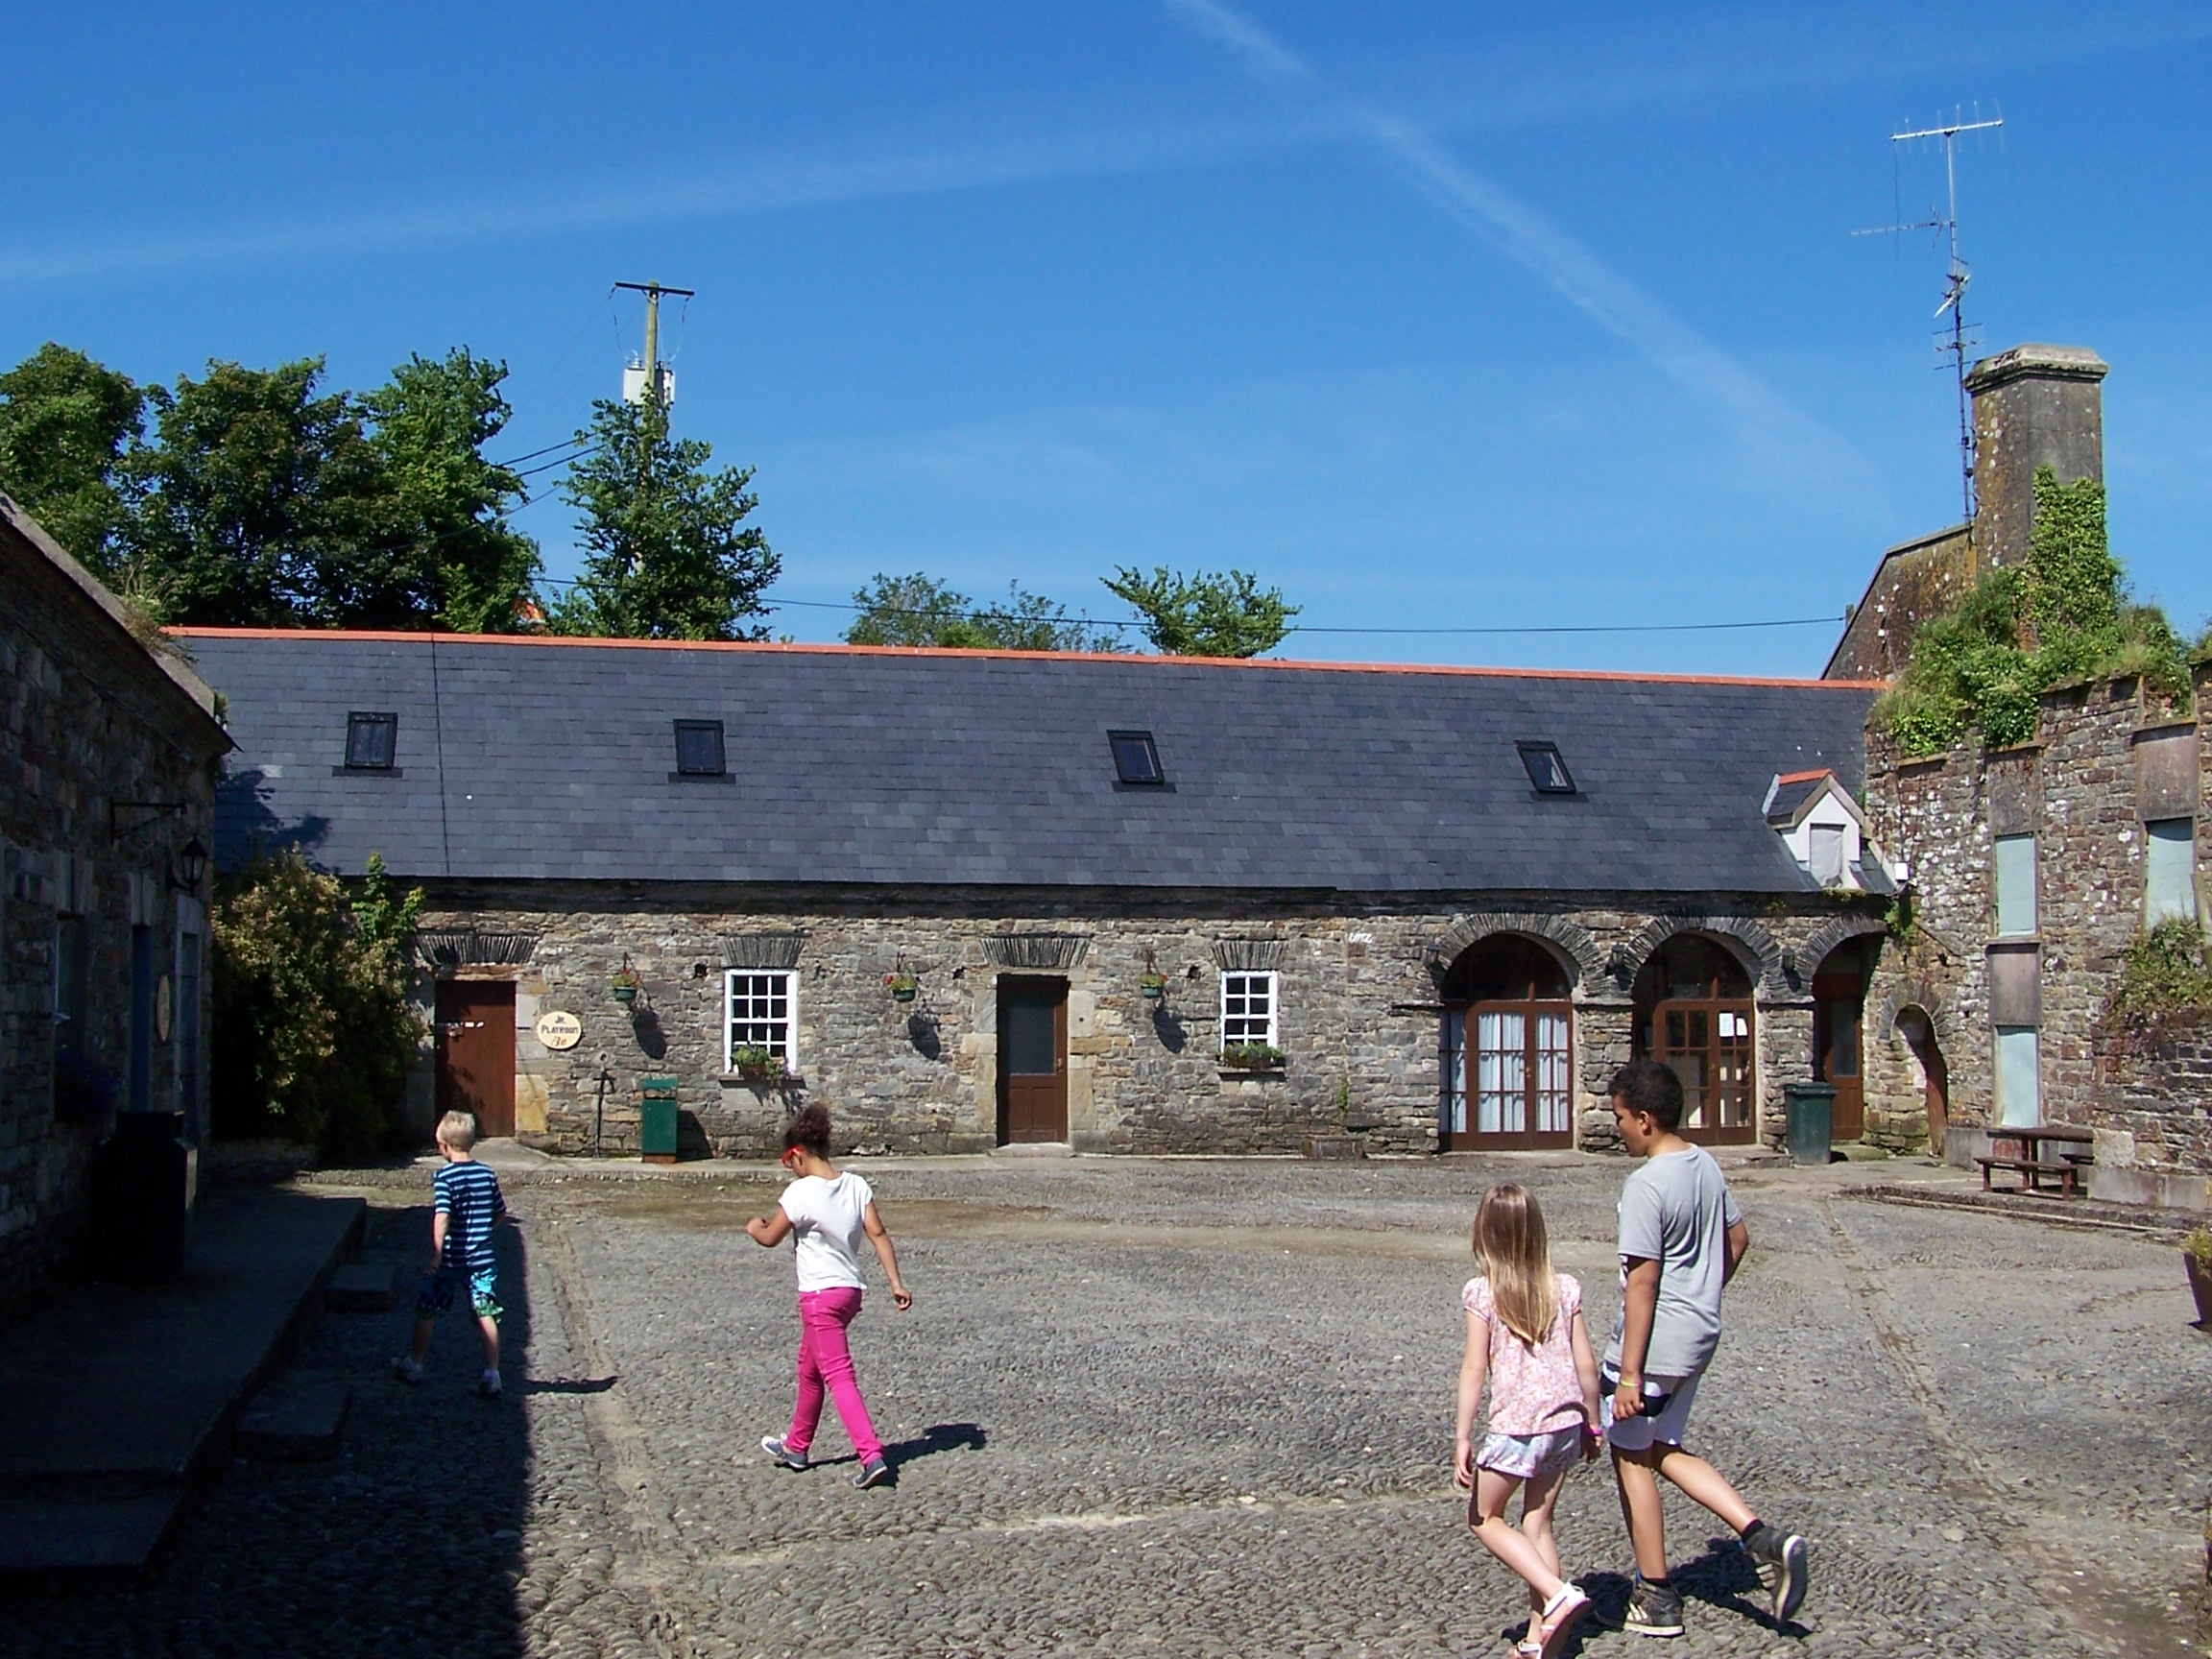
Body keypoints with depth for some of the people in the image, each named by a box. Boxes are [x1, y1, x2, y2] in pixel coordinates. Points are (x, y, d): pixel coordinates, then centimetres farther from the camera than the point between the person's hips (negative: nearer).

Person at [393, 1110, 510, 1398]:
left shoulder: (444, 1177, -11)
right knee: (486, 1313, 1)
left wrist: (437, 1251, -27)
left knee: (427, 1310, 15)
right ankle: (491, 1374, -5)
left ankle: (413, 1364, 29)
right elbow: (501, 1214, 12)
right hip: (482, 1256, 3)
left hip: (450, 1258, -3)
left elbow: (442, 1216, -23)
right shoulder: (487, 1175, 3)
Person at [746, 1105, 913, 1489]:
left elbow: (770, 1238, -4)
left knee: (838, 1376, -9)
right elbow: (878, 1234, -4)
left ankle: (872, 1457, -19)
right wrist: (896, 1283, -5)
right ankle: (796, 1446, 37)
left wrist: (754, 1227, 18)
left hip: (820, 1295, -8)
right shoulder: (856, 1186, 1)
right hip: (851, 1289, 8)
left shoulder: (801, 1192, -15)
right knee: (809, 1370, 23)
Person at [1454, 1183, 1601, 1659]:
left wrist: (1462, 1438, -8)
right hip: (1566, 1420, 5)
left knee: (1485, 1517, 13)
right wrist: (1592, 1423, 17)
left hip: (1516, 1425, -5)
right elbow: (1586, 1365, 4)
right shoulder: (1565, 1289, 3)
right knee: (1538, 1524, 15)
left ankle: (1558, 1595, -3)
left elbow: (1475, 1368, -11)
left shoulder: (1482, 1293, -8)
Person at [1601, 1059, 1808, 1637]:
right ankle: (1761, 1537, 7)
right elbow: (1738, 1238, 17)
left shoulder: (1646, 1185, -21)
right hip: (1700, 1337, 9)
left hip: (1655, 1344, -9)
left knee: (1631, 1456, 7)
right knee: (1662, 1450, 20)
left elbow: (1642, 1283, -21)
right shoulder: (1706, 1166, 5)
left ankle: (1656, 1599, 16)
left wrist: (1629, 1374, -18)